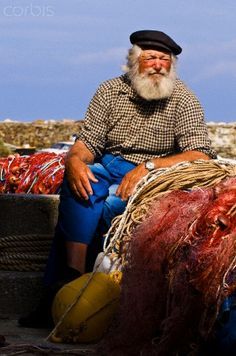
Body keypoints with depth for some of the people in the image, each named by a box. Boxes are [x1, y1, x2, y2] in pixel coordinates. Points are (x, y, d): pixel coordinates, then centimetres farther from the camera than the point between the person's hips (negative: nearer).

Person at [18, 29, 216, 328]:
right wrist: (75, 160, -22)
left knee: (113, 203, -34)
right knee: (79, 182, -31)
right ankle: (74, 277, -36)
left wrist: (149, 166, -26)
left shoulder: (182, 99, -4)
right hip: (108, 166, 3)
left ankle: (64, 281, -25)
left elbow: (201, 156, -14)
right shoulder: (111, 91, 5)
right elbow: (88, 141, 3)